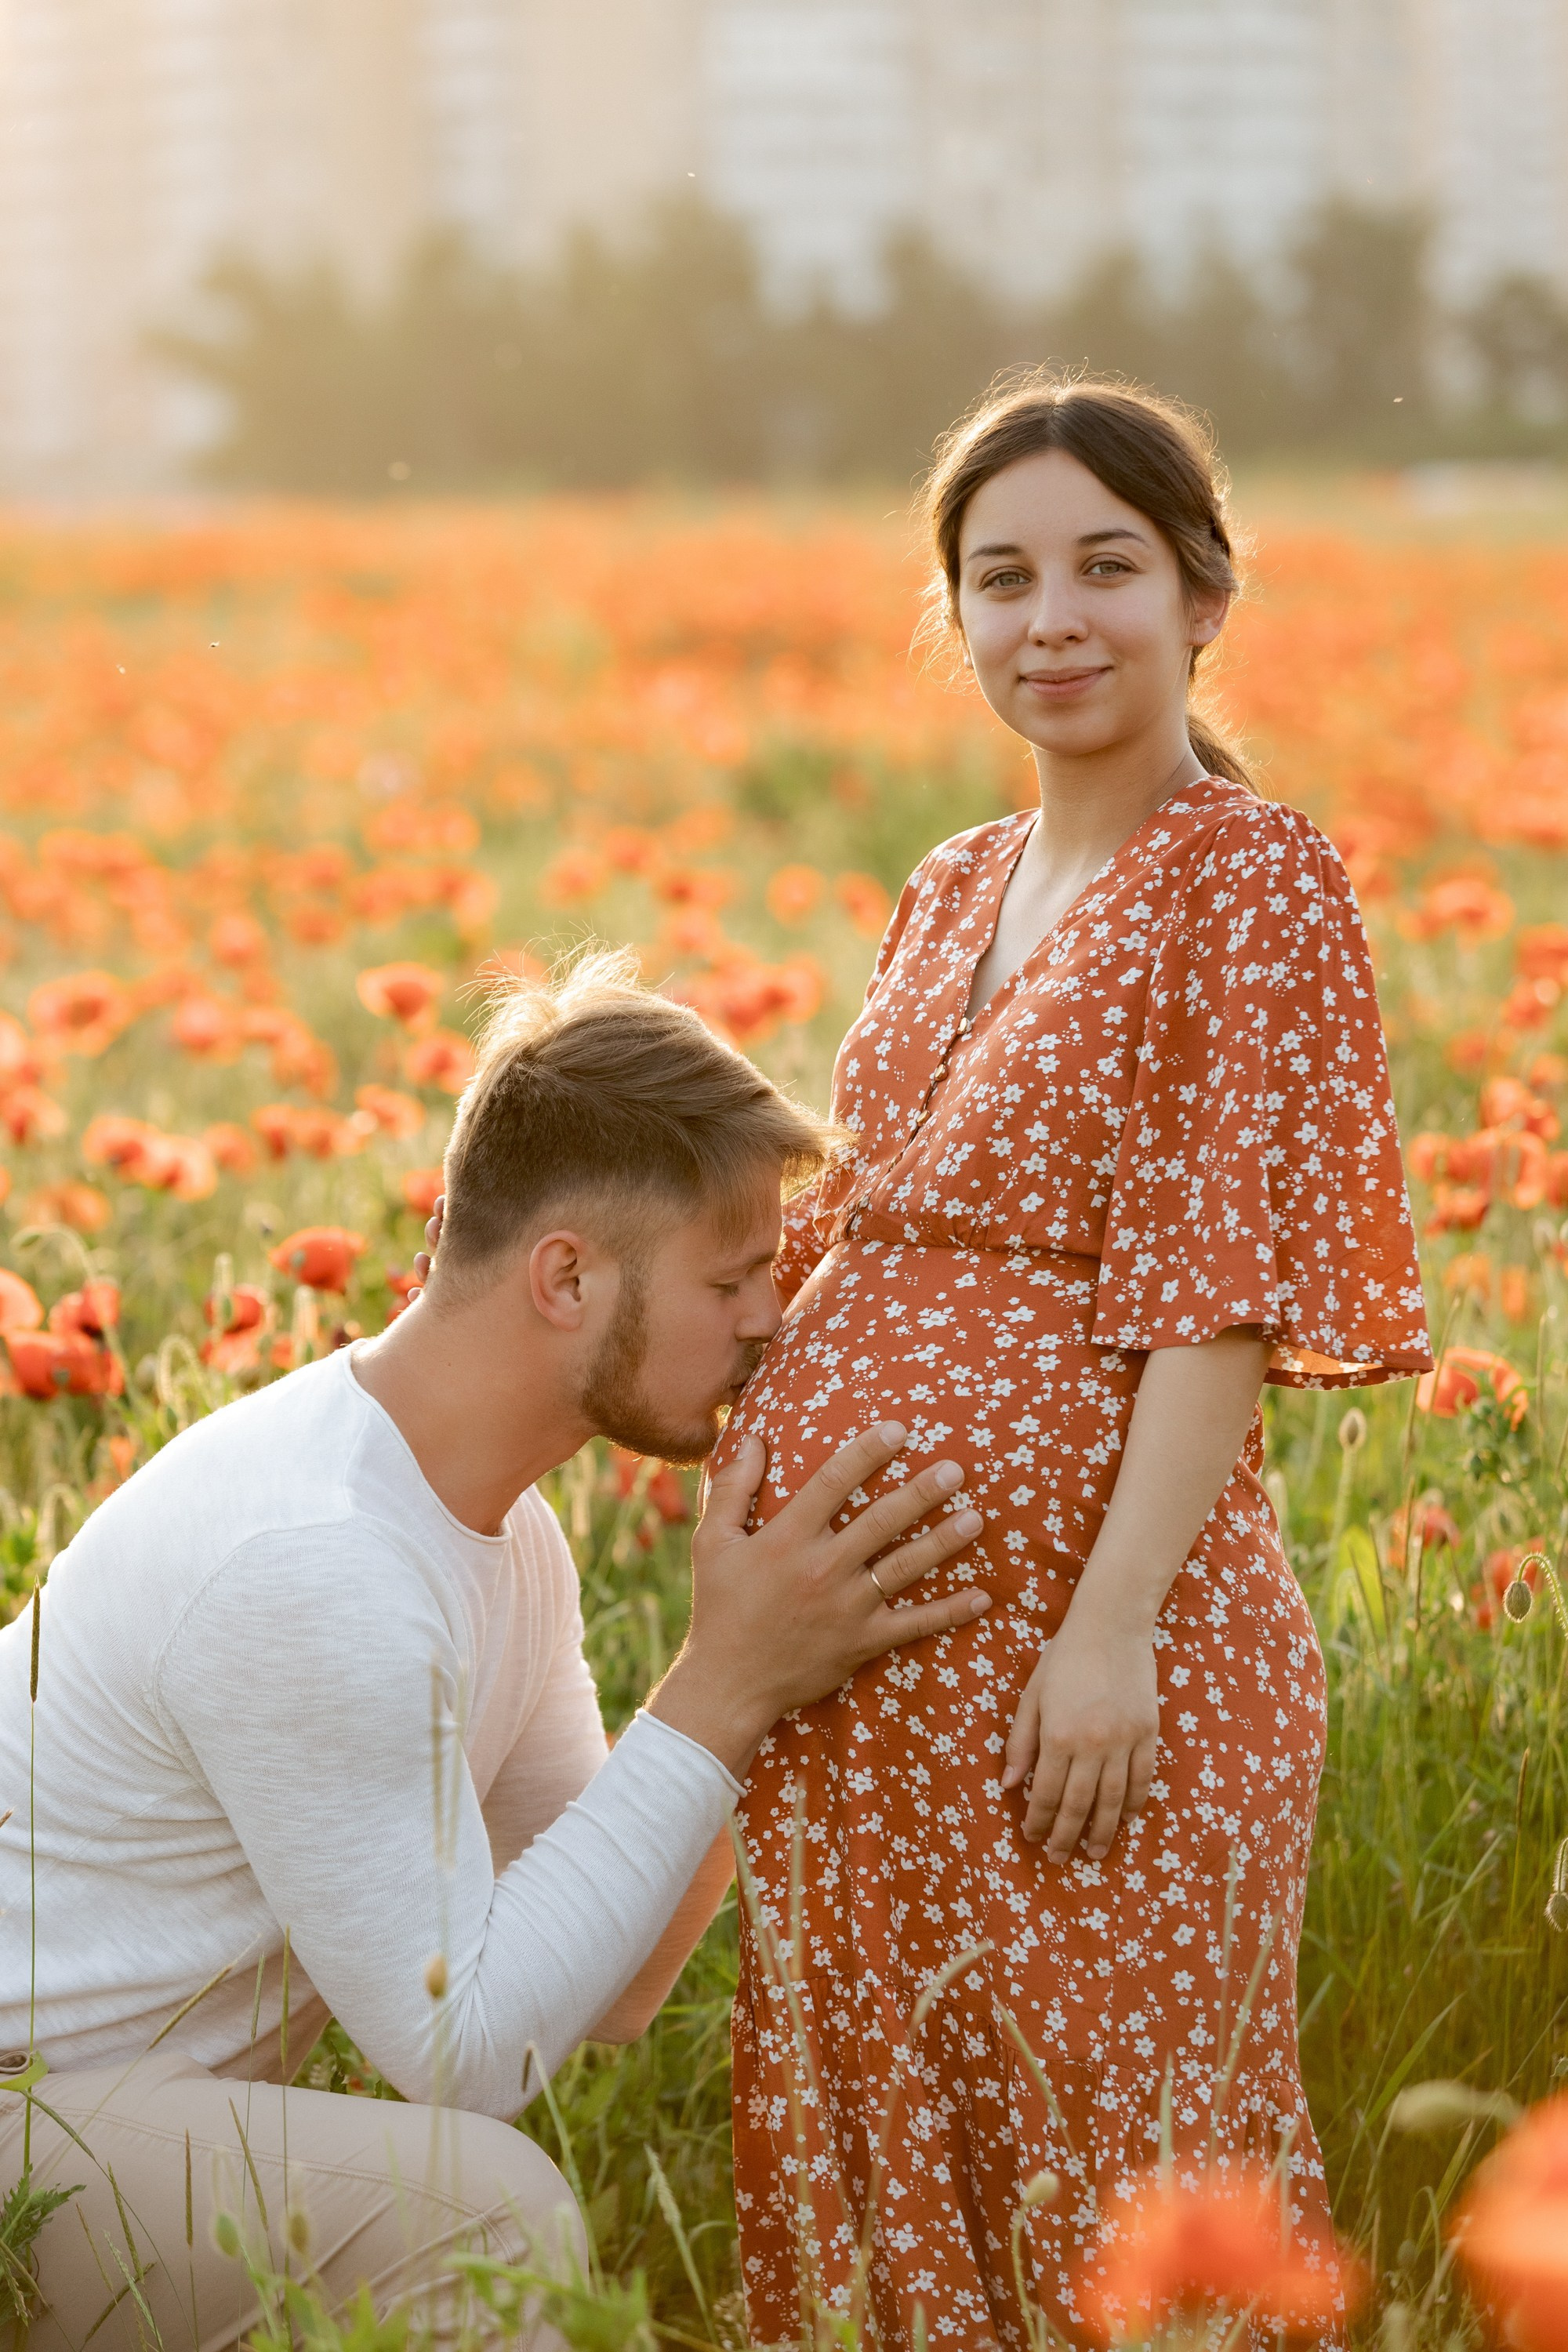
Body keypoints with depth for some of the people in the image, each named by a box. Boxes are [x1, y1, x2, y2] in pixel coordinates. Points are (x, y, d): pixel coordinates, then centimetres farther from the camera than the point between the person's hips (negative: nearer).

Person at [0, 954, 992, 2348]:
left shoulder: (500, 1531, 6)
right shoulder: (314, 1565, -25)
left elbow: (606, 1989, 6)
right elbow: (464, 2048, -21)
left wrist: (757, 1679, -3)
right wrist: (726, 1694, -21)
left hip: (131, 2116, 10)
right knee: (477, 2205, -27)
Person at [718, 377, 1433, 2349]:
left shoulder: (1251, 880, -8)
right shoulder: (951, 896, 14)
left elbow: (1226, 1289, -14)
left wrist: (1118, 1623, -20)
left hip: (1082, 1591, -7)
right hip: (871, 1623, 7)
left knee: (1119, 2135, 2)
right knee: (879, 2107, 15)